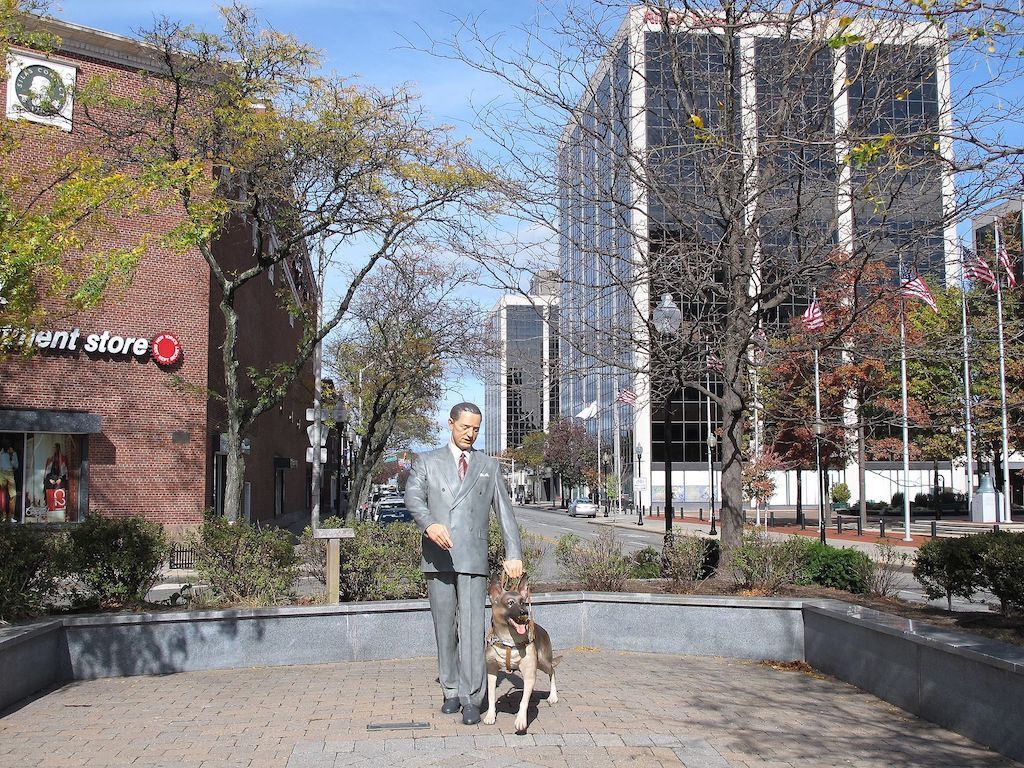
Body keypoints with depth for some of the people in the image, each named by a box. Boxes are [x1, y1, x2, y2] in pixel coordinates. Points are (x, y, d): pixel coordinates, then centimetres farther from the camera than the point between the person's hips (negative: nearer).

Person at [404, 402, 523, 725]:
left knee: (472, 628, -8)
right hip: (437, 557, 0)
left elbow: (505, 512, 12)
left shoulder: (489, 466, 15)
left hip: (473, 557, 0)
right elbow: (413, 496, -6)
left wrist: (514, 555, 1)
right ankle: (451, 691, 19)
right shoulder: (427, 462, 11)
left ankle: (471, 699, -5)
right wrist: (429, 524, -27)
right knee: (445, 628, 6)